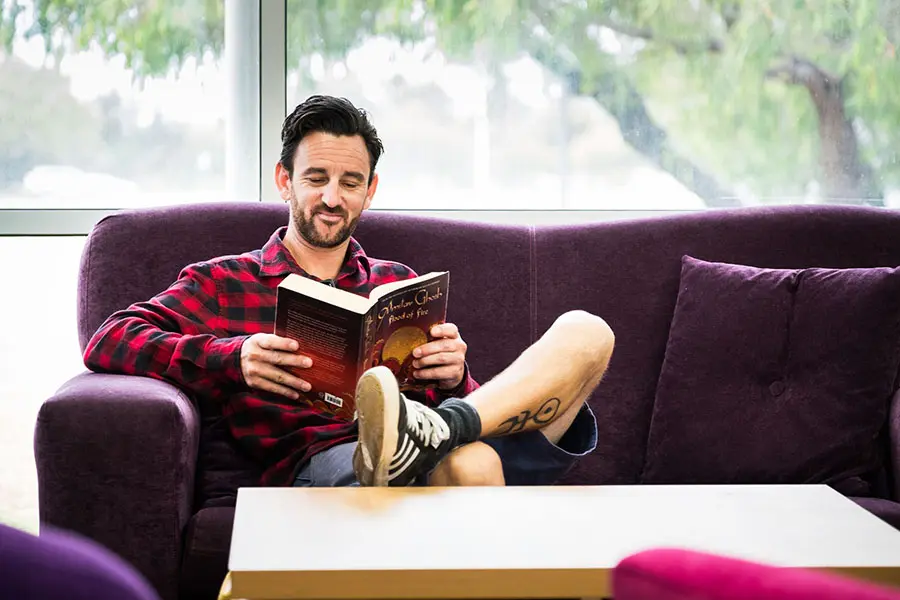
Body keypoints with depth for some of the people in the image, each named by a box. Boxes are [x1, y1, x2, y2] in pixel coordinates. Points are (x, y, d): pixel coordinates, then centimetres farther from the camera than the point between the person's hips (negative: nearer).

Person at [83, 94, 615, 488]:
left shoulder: (398, 284, 32)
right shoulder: (222, 284, 21)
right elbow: (108, 344, 5)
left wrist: (454, 377, -1)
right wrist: (233, 358, -12)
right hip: (316, 458, -7)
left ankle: (432, 432, -38)